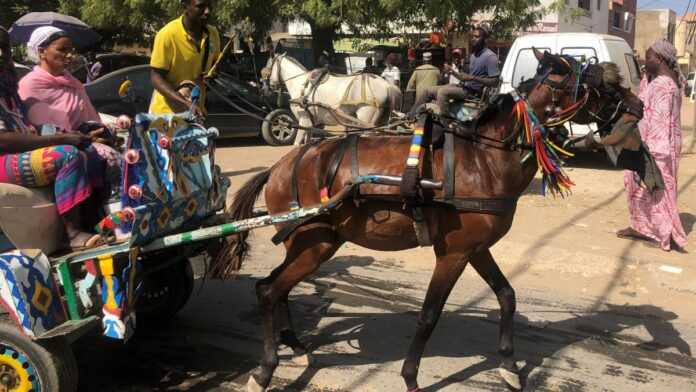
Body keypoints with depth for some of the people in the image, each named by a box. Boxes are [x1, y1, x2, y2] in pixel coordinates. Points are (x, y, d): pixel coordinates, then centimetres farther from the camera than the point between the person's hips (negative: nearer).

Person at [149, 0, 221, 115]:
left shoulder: (213, 34, -3)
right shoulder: (167, 34, -18)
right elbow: (156, 78, -17)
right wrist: (185, 102, -30)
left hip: (196, 110, 5)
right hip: (167, 111, -5)